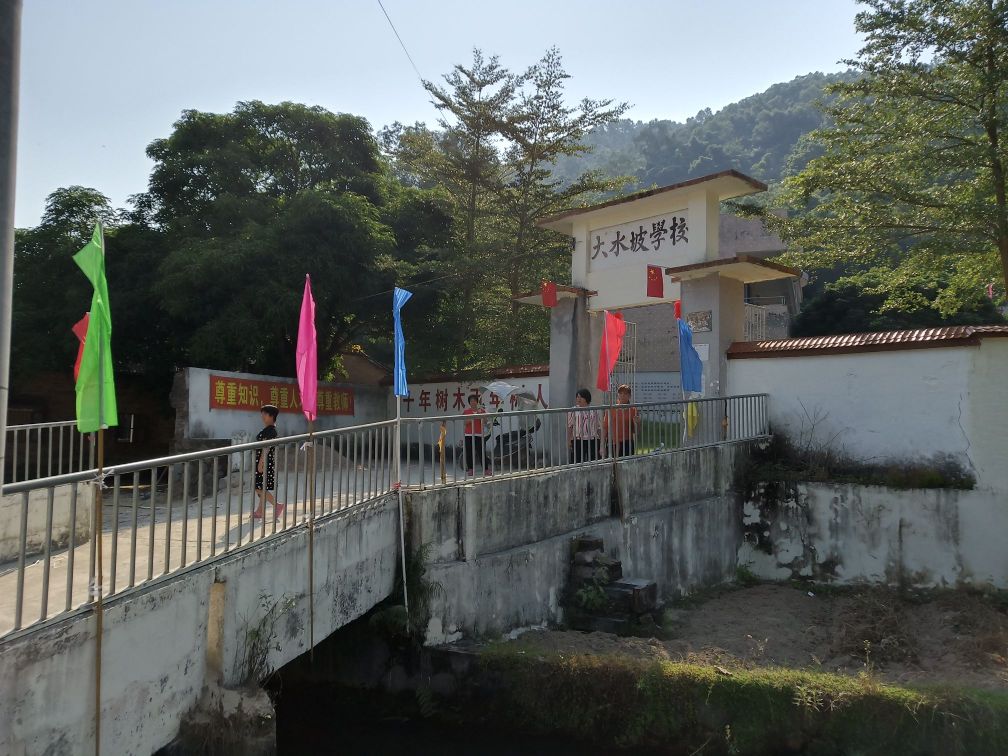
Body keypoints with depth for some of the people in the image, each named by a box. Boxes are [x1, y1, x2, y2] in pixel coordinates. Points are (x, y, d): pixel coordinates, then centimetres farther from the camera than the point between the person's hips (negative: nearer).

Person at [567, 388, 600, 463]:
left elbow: (597, 427, 15)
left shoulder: (593, 411, 10)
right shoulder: (573, 411, 2)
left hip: (592, 441, 3)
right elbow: (569, 427, 1)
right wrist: (568, 441, -6)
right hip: (578, 441, -3)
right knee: (578, 462, -3)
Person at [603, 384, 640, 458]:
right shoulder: (611, 409, 5)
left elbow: (635, 431, 8)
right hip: (612, 443, 1)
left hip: (627, 444, 0)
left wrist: (637, 423, -13)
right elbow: (605, 428, 8)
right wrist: (602, 445, 4)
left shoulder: (633, 410, 4)